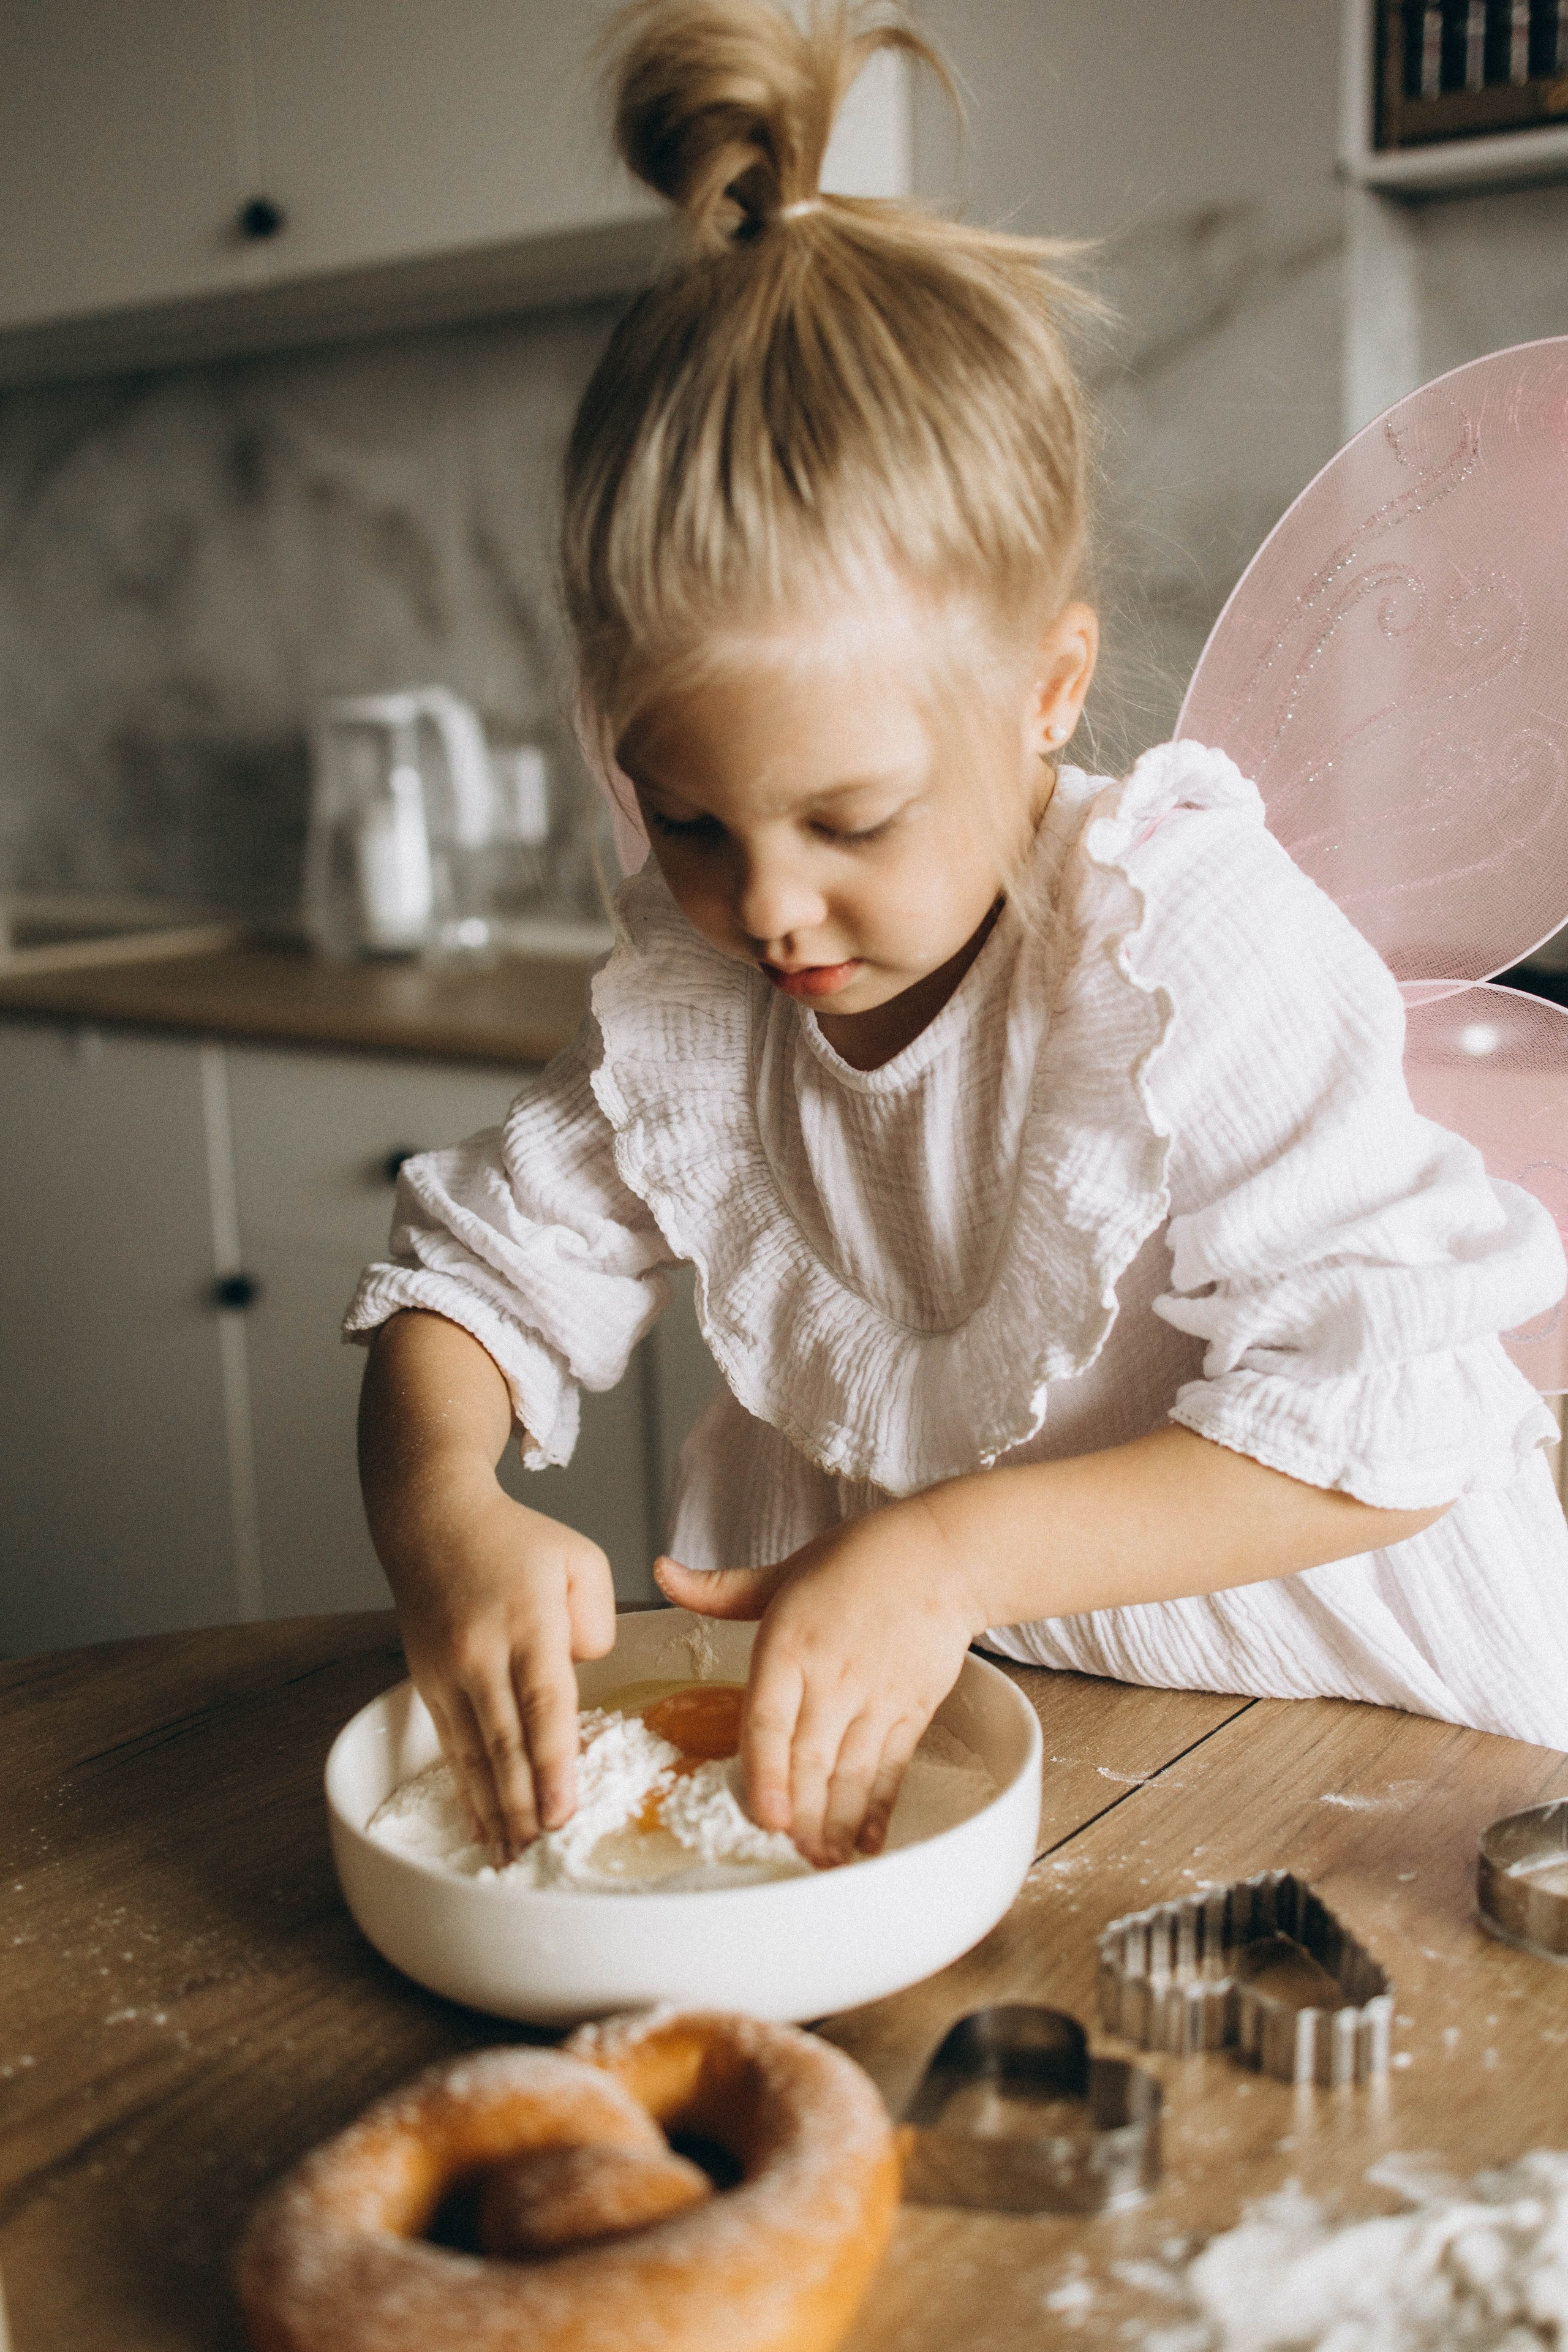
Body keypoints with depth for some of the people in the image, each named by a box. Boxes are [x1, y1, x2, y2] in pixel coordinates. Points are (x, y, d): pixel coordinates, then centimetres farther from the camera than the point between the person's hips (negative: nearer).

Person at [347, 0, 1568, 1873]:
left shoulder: (1202, 957, -22)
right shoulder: (682, 992, -7)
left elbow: (1374, 1422, -24)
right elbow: (484, 1273, -2)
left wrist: (954, 1557, -35)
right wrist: (441, 1512, -24)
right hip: (868, 1708, 4)